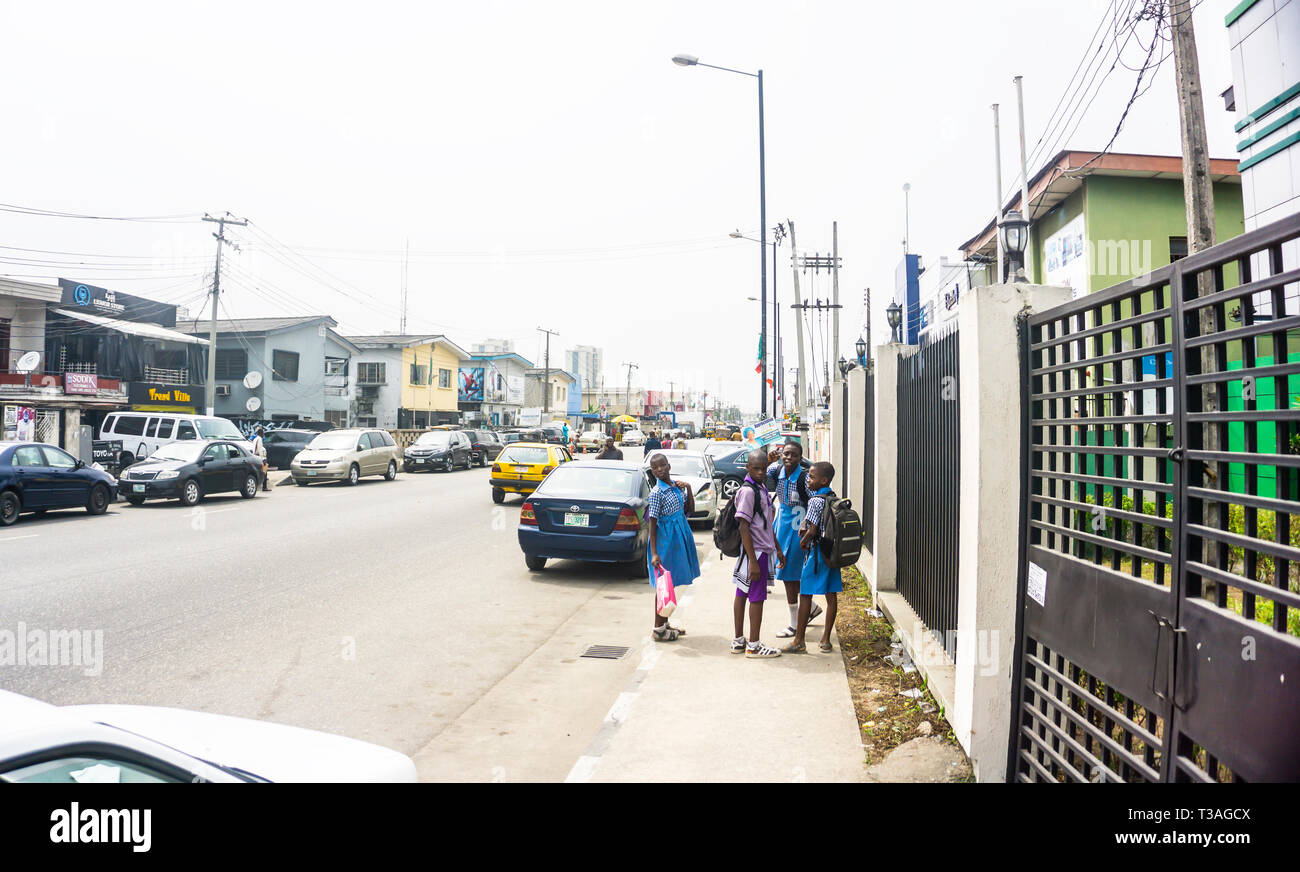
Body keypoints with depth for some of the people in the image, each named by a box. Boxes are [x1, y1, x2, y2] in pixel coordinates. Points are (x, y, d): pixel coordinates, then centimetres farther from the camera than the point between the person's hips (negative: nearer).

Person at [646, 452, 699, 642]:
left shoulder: (676, 487, 6)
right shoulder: (657, 492, -15)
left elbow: (689, 510, 13)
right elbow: (652, 523, -16)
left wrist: (688, 489, 0)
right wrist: (654, 553, -20)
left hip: (679, 538, 8)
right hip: (665, 540, -8)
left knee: (670, 584, 15)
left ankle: (664, 623, 26)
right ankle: (658, 629, 8)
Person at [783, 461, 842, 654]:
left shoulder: (815, 501, -17)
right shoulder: (834, 498, 9)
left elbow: (812, 531, -20)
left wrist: (803, 542, -2)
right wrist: (806, 528, 10)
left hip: (817, 552, -8)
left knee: (805, 595, -1)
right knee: (831, 595, 10)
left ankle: (799, 641, 5)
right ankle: (826, 639, 17)